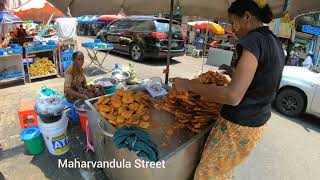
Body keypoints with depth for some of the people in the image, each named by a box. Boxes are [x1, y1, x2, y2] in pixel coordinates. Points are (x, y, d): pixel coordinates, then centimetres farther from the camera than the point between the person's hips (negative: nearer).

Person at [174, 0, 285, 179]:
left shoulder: (254, 40, -20)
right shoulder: (275, 42, 8)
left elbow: (233, 96, -29)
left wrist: (187, 85, -23)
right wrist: (234, 71, 20)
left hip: (240, 126, -9)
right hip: (259, 122, 9)